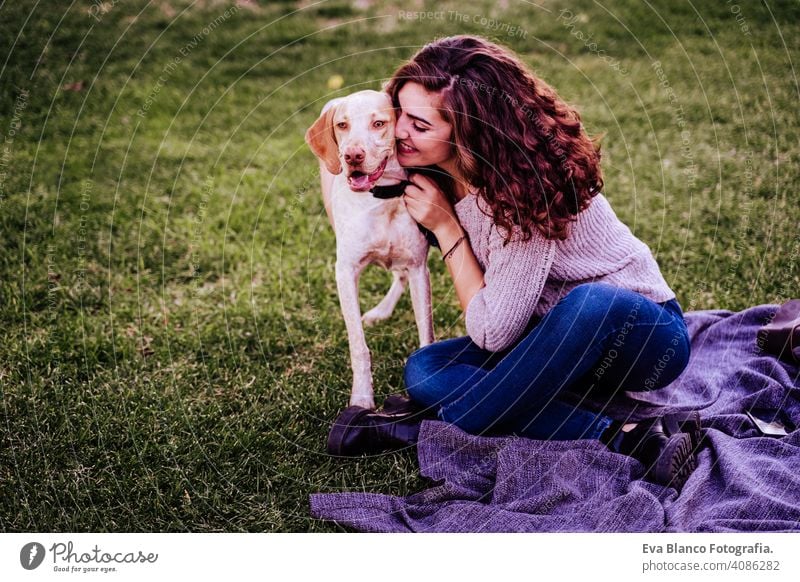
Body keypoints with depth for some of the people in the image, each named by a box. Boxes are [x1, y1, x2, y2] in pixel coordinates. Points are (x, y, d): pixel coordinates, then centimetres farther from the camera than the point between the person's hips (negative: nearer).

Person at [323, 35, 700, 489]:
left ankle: (433, 426, -22)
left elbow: (491, 332, -24)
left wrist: (446, 227, -20)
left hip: (642, 333, -6)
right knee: (425, 370, -16)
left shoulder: (527, 190, -28)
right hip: (565, 339, 6)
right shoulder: (448, 175, -6)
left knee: (592, 303, -41)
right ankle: (621, 439, -22)